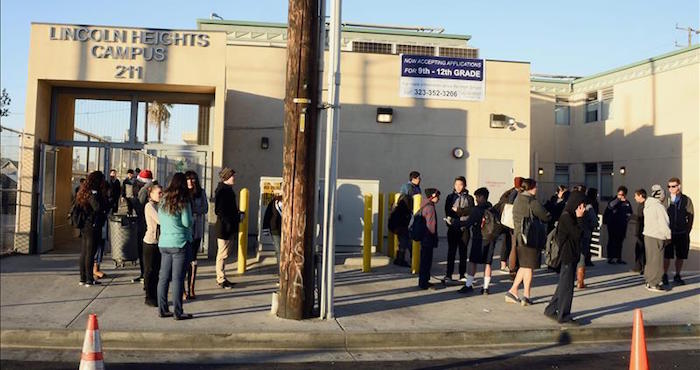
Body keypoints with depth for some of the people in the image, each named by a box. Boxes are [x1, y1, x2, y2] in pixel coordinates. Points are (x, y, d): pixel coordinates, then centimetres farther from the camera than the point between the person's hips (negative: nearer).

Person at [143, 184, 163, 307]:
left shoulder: (159, 205, 13)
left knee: (157, 270, 11)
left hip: (160, 241, 7)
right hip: (150, 242, -7)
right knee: (149, 270, 1)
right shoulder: (149, 206, -11)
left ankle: (156, 296, 19)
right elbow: (160, 220, -22)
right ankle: (149, 298, 9)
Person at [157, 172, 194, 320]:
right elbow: (187, 223, -11)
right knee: (177, 279, -3)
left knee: (163, 277, 11)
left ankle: (162, 309, 16)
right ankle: (177, 312, 1)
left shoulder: (164, 201, 8)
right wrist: (190, 216, 7)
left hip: (164, 243, 6)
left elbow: (160, 220, 15)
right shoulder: (183, 202, -10)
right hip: (179, 243, -6)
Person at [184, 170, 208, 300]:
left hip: (197, 230, 3)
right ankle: (183, 289, 3)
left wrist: (192, 209, -15)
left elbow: (205, 209, 1)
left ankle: (191, 289, 17)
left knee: (193, 260, 9)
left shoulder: (201, 193, 5)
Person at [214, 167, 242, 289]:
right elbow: (219, 211, -19)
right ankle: (221, 280, 9)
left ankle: (221, 278, 25)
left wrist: (238, 214, 6)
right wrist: (237, 216, -18)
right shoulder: (222, 190, -14)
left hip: (230, 227, 9)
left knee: (224, 254, 16)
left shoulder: (228, 189, 14)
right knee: (222, 254, 0)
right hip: (224, 227, -9)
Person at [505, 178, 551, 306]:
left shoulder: (517, 200, 9)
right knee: (529, 267, 2)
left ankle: (512, 291, 15)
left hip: (518, 237, 7)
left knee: (524, 266, 17)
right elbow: (546, 217, -8)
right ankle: (526, 296, 7)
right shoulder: (532, 202, -15)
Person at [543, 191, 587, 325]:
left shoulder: (571, 216, 13)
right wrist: (580, 218, -13)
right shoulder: (566, 217, -16)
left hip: (571, 255, 10)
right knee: (567, 286, -3)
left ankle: (551, 310, 24)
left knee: (564, 284, 16)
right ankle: (564, 316, 5)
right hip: (567, 255, -10)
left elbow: (577, 234, 13)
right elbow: (577, 233, -19)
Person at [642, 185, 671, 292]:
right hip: (657, 237, -9)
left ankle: (649, 281, 25)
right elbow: (663, 223, -16)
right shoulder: (659, 207, -17)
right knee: (656, 260, -3)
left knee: (650, 259, 17)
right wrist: (668, 236, -3)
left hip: (648, 235, 9)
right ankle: (653, 284, 0)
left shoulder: (647, 205, 10)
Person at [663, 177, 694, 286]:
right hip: (668, 233, -1)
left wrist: (688, 231, 1)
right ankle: (665, 276, 17)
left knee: (681, 256, 9)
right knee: (667, 256, 3)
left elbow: (691, 216, 6)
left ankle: (677, 276, 24)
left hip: (682, 233, 1)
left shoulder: (686, 200, 0)